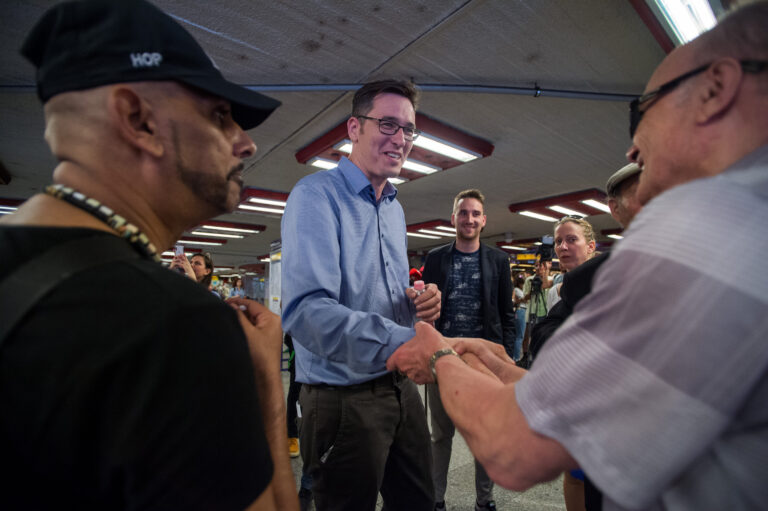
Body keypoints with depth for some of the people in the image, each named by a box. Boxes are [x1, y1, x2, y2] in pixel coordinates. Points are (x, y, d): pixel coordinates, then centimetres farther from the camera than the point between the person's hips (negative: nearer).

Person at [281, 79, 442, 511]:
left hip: (401, 387, 8)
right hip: (343, 398, -7)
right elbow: (306, 309, -29)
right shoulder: (317, 195, -16)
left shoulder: (395, 208, 11)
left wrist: (418, 302, -4)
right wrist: (404, 342, -37)